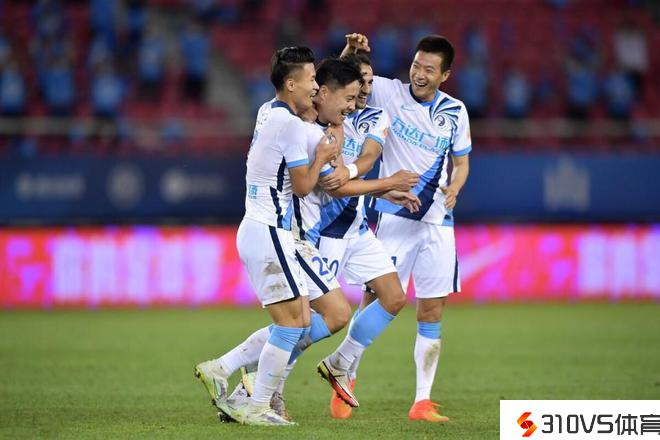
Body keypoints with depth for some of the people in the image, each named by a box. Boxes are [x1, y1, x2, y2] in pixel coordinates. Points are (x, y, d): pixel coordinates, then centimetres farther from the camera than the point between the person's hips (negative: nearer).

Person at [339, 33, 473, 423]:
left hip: (437, 222, 3)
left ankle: (423, 401, 5)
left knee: (433, 310, 1)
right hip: (393, 217, -3)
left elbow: (461, 161, 14)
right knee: (376, 300, -6)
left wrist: (454, 188, -7)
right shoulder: (389, 93, -4)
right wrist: (351, 52, -24)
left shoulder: (455, 111, 4)